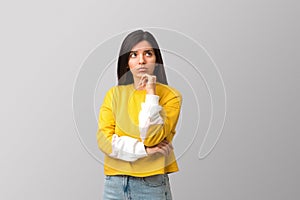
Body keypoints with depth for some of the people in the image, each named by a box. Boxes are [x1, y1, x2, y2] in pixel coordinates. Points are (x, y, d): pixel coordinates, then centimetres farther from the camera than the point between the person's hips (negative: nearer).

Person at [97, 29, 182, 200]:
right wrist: (143, 149, -13)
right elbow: (104, 139, -4)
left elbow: (152, 138, -14)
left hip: (152, 184, -2)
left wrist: (151, 93, -15)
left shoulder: (170, 95, -4)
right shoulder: (115, 94, 4)